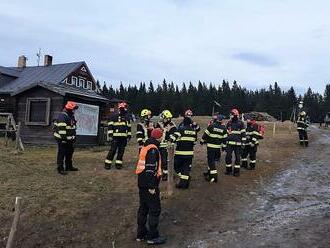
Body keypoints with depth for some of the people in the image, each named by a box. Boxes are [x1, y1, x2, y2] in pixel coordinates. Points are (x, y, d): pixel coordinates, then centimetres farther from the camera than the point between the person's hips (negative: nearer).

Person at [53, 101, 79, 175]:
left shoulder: (71, 116, 13)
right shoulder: (62, 116, -19)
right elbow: (61, 129, -24)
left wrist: (74, 137, 21)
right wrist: (63, 138, -25)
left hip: (69, 139, 10)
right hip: (62, 139, -10)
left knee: (69, 153, 17)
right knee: (61, 154, -3)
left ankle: (69, 166, 29)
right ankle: (60, 169, 3)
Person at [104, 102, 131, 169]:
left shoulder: (127, 118, 16)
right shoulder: (114, 117, -1)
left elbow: (129, 128, 21)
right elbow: (110, 126, -4)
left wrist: (129, 136, 16)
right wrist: (110, 135, -10)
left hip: (124, 138, 5)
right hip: (116, 137, -5)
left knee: (121, 151, 6)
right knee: (113, 150, -7)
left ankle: (118, 164, 15)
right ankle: (107, 164, 2)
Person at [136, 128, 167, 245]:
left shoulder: (145, 146, 11)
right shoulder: (153, 149, -18)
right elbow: (150, 169, -23)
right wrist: (152, 187, -20)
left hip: (142, 183, 10)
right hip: (149, 185, -9)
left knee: (143, 208, 17)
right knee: (155, 209, 1)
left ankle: (141, 233, 27)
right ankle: (152, 237, 10)